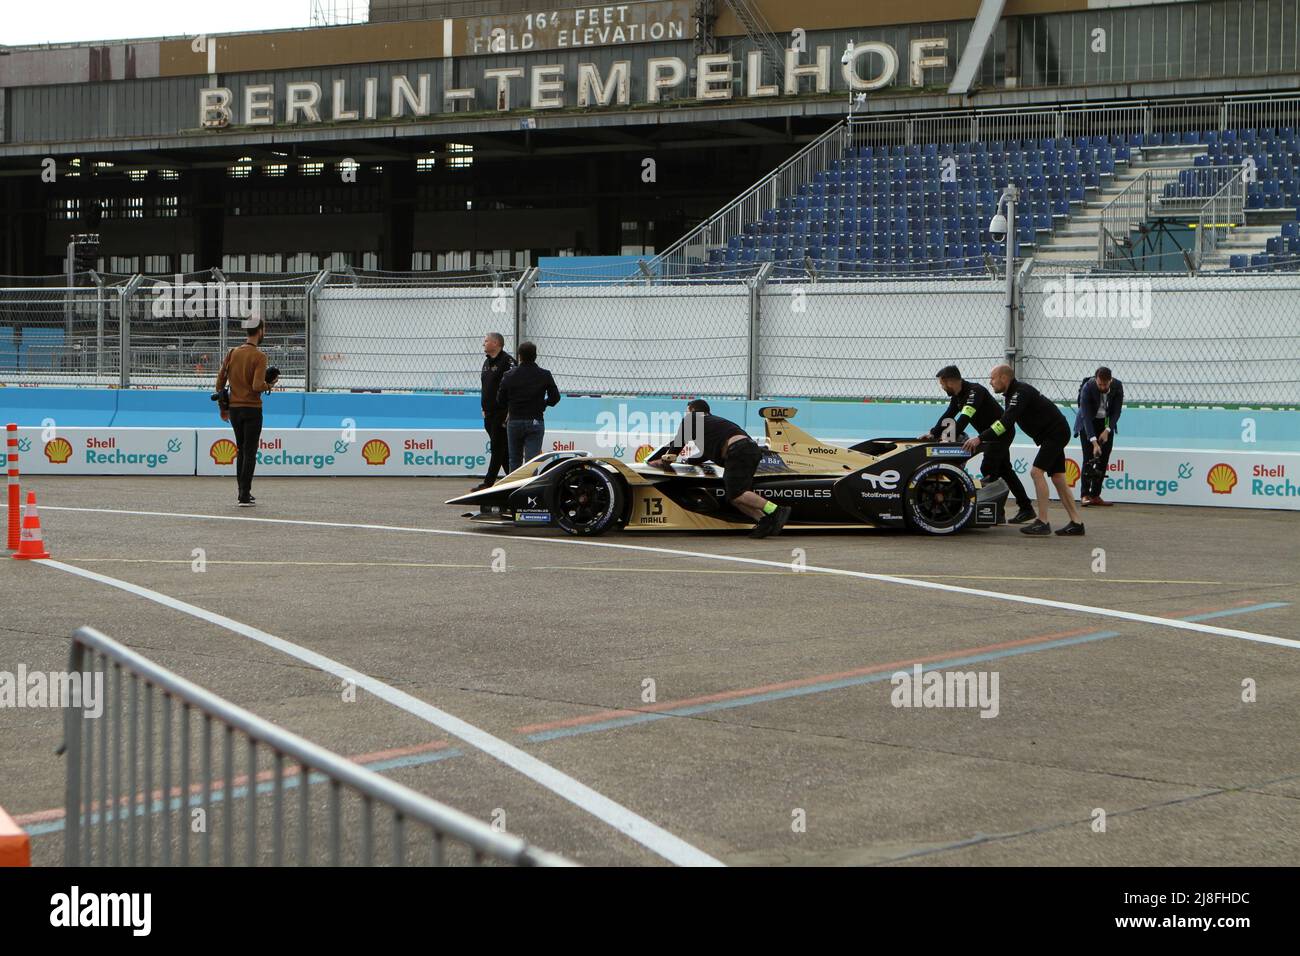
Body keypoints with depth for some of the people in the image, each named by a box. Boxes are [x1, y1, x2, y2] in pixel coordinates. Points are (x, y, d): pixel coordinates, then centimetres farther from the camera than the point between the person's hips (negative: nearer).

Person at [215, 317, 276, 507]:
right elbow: (257, 386, -22)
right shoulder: (259, 356, -13)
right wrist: (269, 385, 0)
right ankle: (245, 496, -4)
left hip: (234, 410, 5)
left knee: (241, 451, 17)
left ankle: (243, 492, 20)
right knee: (250, 454, -1)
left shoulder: (232, 353, 4)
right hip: (252, 409, -5)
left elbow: (220, 380, 6)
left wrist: (223, 407, 14)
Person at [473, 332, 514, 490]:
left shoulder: (507, 361, -12)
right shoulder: (487, 362, 17)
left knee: (497, 448, -7)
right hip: (489, 414, 9)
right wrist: (484, 409, 20)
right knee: (503, 449, 11)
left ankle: (488, 482, -7)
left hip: (502, 413, -9)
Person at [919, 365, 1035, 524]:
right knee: (1004, 470, 13)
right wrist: (933, 434, -6)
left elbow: (965, 418, -37)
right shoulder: (958, 395, 2)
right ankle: (1026, 508, 19)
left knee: (988, 470, -16)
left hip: (1002, 432, -10)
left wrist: (951, 438, -45)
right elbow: (948, 416, 6)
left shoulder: (975, 391, -26)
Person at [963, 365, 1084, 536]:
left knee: (1037, 471, -17)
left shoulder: (1021, 392, -22)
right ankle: (1076, 523, 8)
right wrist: (981, 439, 5)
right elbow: (1005, 421, 15)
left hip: (1056, 432, -10)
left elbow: (1006, 422, -32)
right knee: (1057, 477, 8)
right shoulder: (1013, 393, 9)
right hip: (1053, 434, 10)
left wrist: (980, 438, -34)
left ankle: (1042, 522, -17)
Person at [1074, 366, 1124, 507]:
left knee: (1103, 460, -3)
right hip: (1088, 423, -4)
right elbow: (1086, 416, -33)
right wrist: (1094, 442, -40)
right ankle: (1085, 495, -14)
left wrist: (1107, 430, -23)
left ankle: (1095, 495, -1)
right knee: (1089, 459, -13)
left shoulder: (1117, 386, -19)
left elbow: (1117, 411, -11)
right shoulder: (1087, 388, -30)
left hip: (1106, 423, 4)